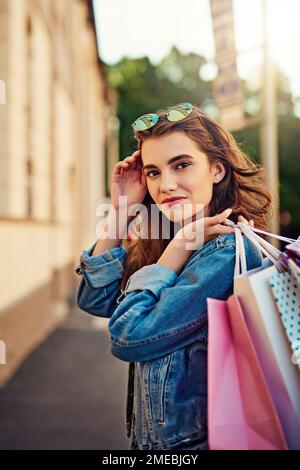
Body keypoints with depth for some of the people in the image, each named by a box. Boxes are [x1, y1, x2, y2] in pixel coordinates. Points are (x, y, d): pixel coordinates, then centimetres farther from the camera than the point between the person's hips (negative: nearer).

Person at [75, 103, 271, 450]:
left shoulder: (227, 252, -22)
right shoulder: (158, 243, 2)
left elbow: (127, 337, -21)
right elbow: (95, 299, 3)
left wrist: (181, 245, -18)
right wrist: (121, 211, -1)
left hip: (195, 439, -7)